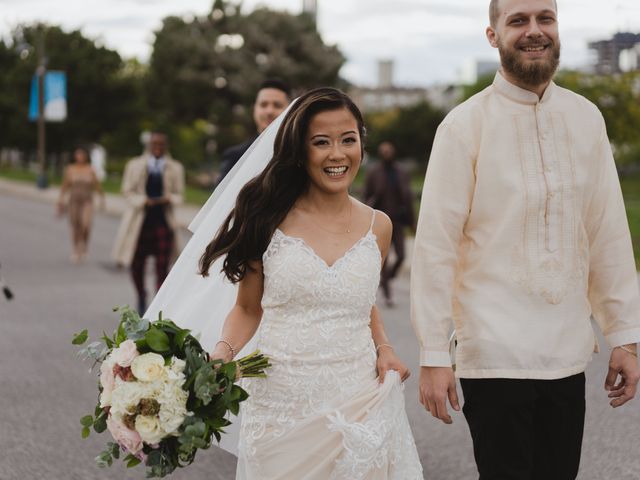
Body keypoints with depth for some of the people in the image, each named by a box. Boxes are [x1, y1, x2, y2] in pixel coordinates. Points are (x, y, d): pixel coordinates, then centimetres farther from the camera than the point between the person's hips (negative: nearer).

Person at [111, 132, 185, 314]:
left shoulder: (175, 168, 7)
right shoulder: (135, 165, 7)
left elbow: (179, 194, 9)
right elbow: (127, 191, 5)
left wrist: (168, 199, -14)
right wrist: (144, 201, -13)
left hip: (163, 221, -1)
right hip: (140, 219, 1)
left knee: (162, 266, -7)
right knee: (136, 264, 6)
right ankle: (141, 298, 30)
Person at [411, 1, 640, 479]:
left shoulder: (586, 118, 6)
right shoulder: (465, 125, -7)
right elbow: (436, 244, -8)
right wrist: (433, 355, -10)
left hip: (569, 352, 4)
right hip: (496, 355, -4)